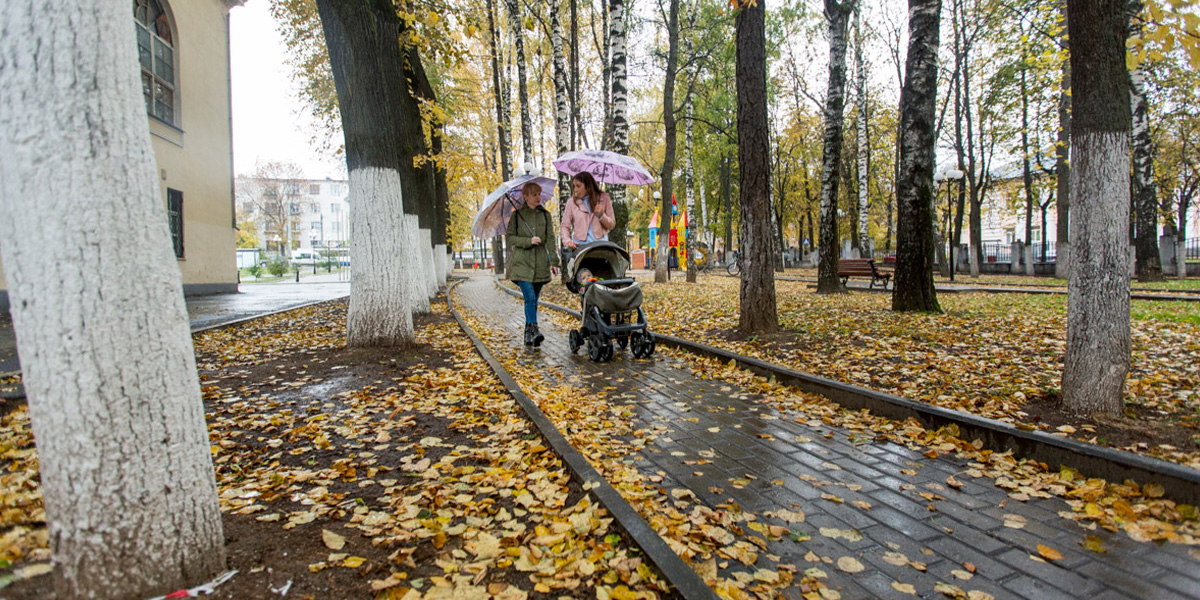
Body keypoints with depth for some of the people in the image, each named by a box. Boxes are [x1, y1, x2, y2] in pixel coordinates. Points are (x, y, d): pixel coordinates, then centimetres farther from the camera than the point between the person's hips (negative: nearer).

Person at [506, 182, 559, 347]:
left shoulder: (545, 215, 10)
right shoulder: (517, 215, 4)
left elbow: (550, 239, 7)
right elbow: (510, 237, 1)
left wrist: (553, 261, 0)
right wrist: (528, 241, -14)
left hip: (540, 264, 3)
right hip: (522, 264, -3)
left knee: (533, 300, 7)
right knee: (530, 298, -17)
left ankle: (528, 335, 15)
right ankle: (534, 331, -20)